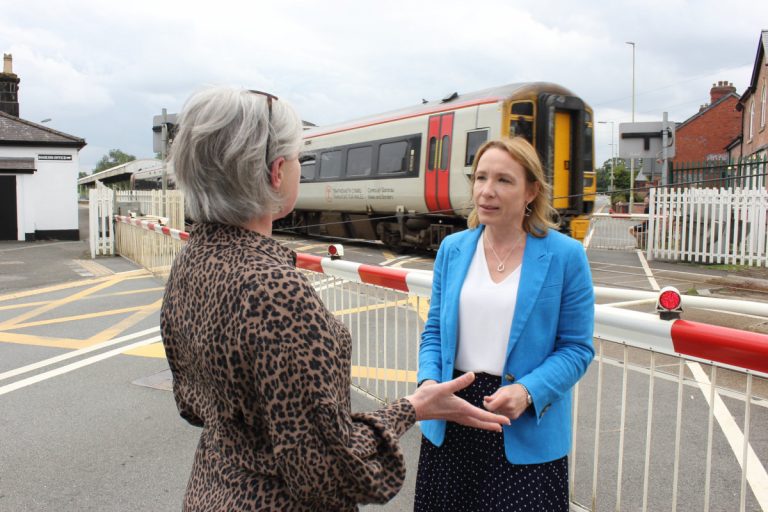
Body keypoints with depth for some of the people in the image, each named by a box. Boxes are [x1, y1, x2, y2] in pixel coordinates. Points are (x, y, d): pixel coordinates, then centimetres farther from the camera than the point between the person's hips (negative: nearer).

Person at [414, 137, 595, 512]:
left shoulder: (565, 256, -7)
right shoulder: (452, 249, 3)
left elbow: (576, 348, -6)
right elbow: (435, 330, 7)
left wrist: (528, 392, -21)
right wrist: (429, 380, -10)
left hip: (525, 431, -3)